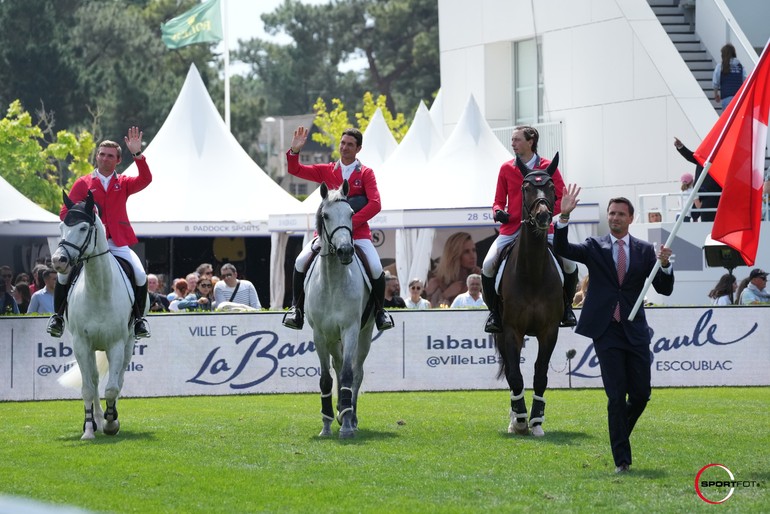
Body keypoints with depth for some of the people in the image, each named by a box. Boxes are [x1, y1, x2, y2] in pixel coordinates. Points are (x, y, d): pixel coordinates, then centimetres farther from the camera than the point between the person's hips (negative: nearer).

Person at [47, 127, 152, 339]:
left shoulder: (123, 183, 10)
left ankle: (139, 317, 0)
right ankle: (57, 315, 0)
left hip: (118, 243, 0)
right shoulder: (83, 183, 7)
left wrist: (137, 154, -22)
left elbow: (145, 179, -10)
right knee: (64, 272, -20)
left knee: (140, 274, -20)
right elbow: (65, 213, 5)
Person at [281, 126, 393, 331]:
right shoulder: (326, 171, 10)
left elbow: (375, 204, -10)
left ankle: (380, 310, 3)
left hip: (358, 232, -2)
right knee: (301, 262, -19)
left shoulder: (366, 173, 2)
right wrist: (295, 150, -11)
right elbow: (295, 170, 8)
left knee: (376, 268, -22)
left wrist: (351, 222, -20)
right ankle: (297, 308, -2)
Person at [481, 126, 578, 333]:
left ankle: (566, 306, 10)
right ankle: (494, 312, 2)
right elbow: (499, 201, 12)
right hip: (511, 228, 1)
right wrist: (498, 211, -11)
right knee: (488, 265, -18)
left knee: (569, 264, -16)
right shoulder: (506, 169, 6)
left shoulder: (548, 167, 0)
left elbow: (561, 199, 0)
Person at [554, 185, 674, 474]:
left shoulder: (644, 251, 8)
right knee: (616, 396, -5)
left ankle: (620, 435, 33)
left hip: (635, 331, 2)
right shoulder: (595, 248, 5)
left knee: (641, 393, 3)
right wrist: (564, 216, -23)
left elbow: (665, 290, 5)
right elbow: (562, 249, -10)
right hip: (606, 331, -2)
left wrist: (665, 265, -14)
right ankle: (622, 460, -1)